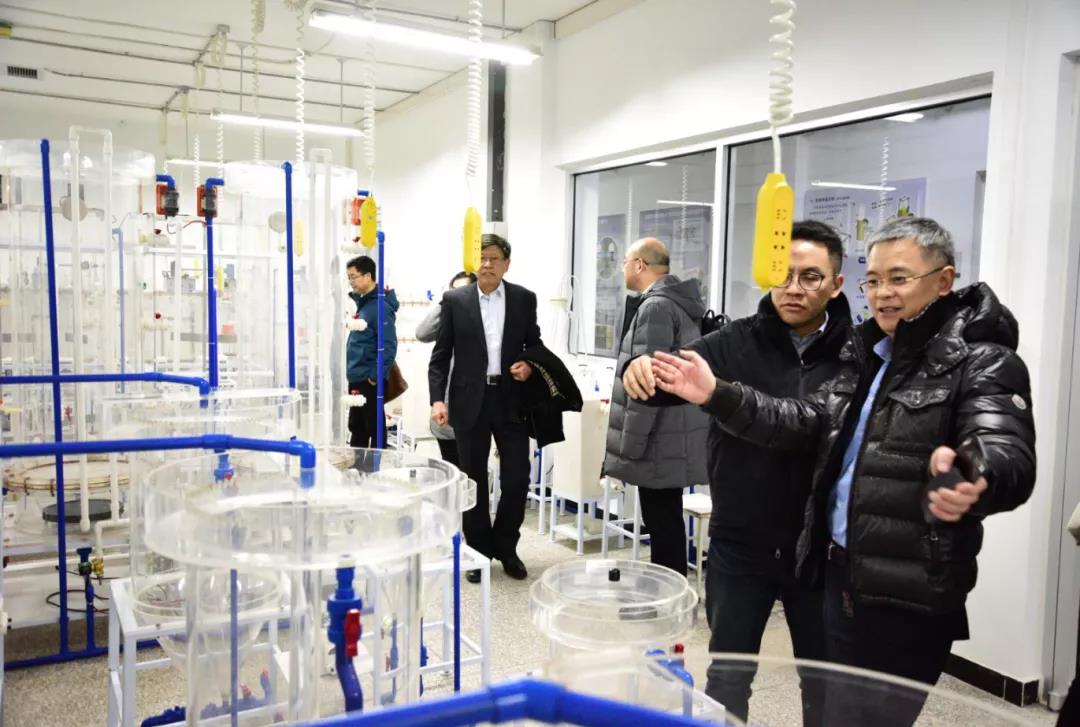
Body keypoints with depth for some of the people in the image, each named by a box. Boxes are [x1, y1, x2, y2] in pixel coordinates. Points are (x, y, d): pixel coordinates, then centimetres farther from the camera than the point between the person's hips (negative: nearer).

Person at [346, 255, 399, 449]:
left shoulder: (380, 306, -16)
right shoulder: (362, 302, 12)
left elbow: (388, 346, -20)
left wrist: (376, 377, -18)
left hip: (370, 381, -9)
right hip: (356, 380, 9)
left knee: (375, 429, 0)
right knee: (356, 428, 17)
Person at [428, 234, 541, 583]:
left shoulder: (524, 299, 4)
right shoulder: (454, 300, 0)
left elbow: (535, 343, 14)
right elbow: (440, 356, 1)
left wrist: (529, 364, -8)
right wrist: (438, 399, -9)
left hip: (511, 401, 1)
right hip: (470, 402, -1)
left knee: (517, 478, 1)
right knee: (474, 480, 7)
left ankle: (506, 547, 22)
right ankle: (480, 551, 22)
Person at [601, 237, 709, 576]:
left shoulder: (655, 307, -15)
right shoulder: (678, 304, 15)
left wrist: (630, 444, -17)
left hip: (660, 442, -10)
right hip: (672, 437, 10)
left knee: (662, 525, -2)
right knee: (666, 522, 16)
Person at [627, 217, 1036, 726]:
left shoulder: (981, 361, -12)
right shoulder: (866, 354, 10)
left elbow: (1009, 455, -27)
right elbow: (805, 422, 9)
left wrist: (974, 481, -52)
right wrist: (716, 395, -5)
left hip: (909, 598, -7)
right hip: (842, 575, 7)